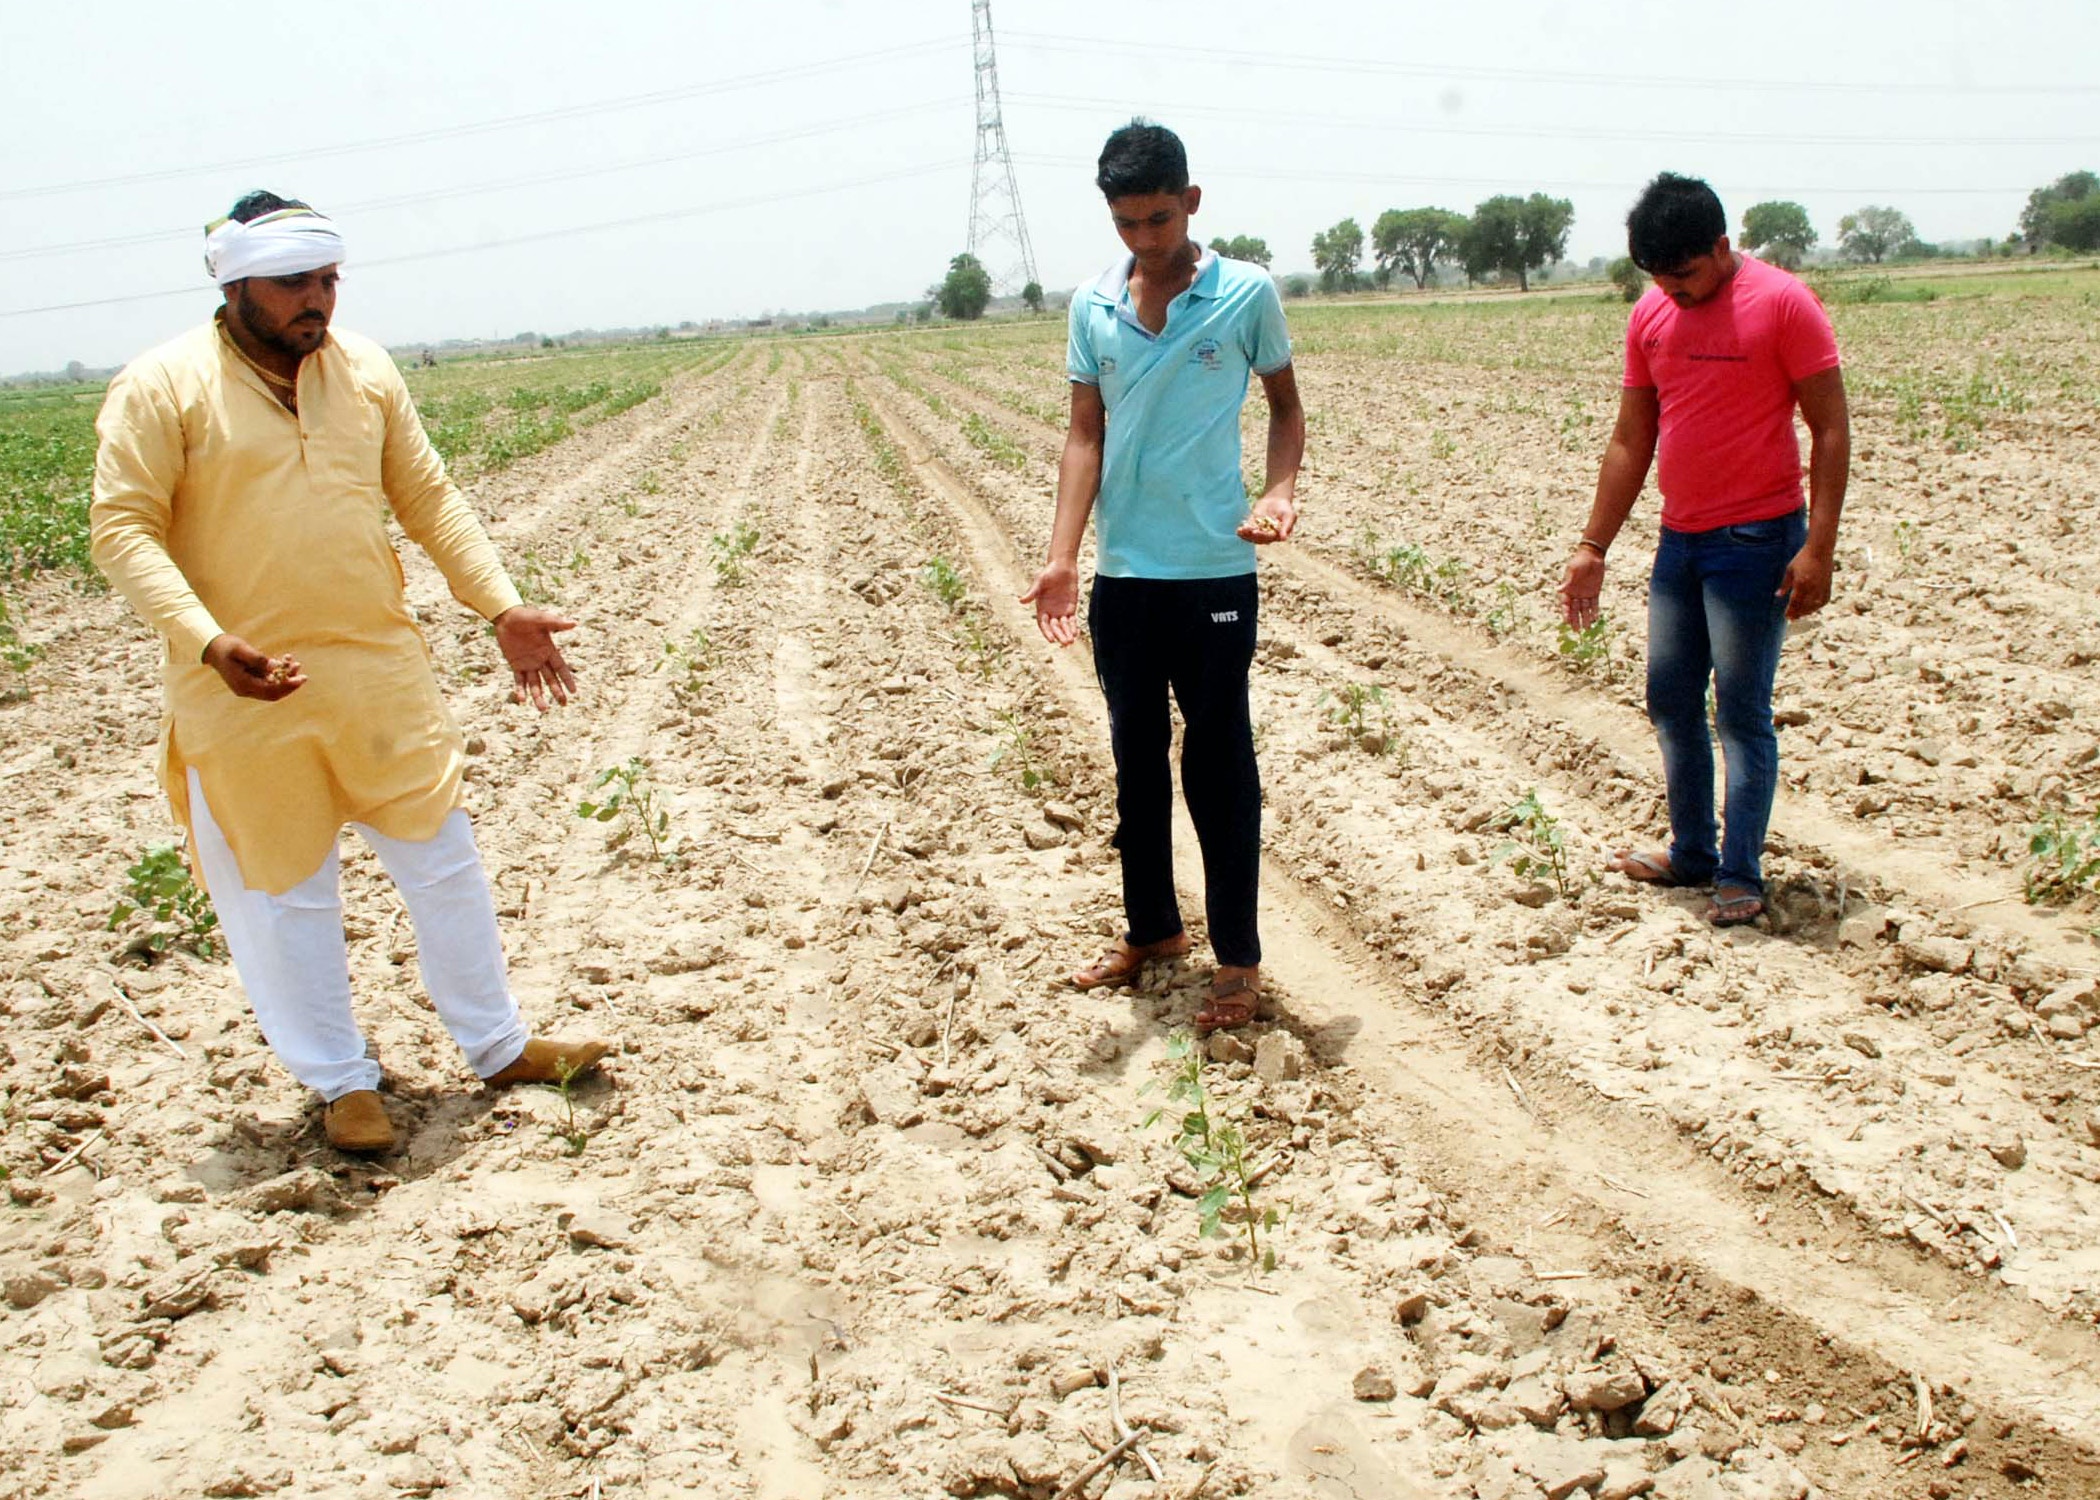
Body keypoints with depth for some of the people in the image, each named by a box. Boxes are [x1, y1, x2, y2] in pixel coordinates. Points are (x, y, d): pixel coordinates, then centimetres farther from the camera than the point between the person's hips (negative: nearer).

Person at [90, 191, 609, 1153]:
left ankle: (496, 1046, 28)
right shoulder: (162, 388, -9)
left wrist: (502, 609, 0)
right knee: (284, 890, 8)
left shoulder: (365, 370, 5)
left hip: (381, 668, 4)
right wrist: (209, 642, -26)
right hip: (246, 688, -4)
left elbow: (428, 497, 10)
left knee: (442, 858, 12)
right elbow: (122, 529, -11)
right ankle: (341, 1081, 26)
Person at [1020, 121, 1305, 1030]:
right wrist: (1061, 558, -6)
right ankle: (1151, 929, 31)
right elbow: (1085, 434, 4)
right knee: (1136, 759, 14)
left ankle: (1238, 958, 13)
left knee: (1218, 766, 2)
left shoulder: (1246, 294, -4)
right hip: (1120, 573, 4)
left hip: (1215, 570, -4)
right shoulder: (1091, 307, 4)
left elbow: (1285, 406, 6)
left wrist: (1281, 490, -13)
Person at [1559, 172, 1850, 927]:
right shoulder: (1650, 317, 7)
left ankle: (1741, 876, 5)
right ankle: (1692, 852, 24)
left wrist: (1818, 546, -18)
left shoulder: (1782, 304, -11)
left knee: (1742, 710, -4)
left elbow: (1831, 430, -11)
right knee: (1670, 700, 10)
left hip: (1757, 538, -6)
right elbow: (1630, 441, 12)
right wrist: (1592, 546, 10)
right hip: (1679, 538, 7)